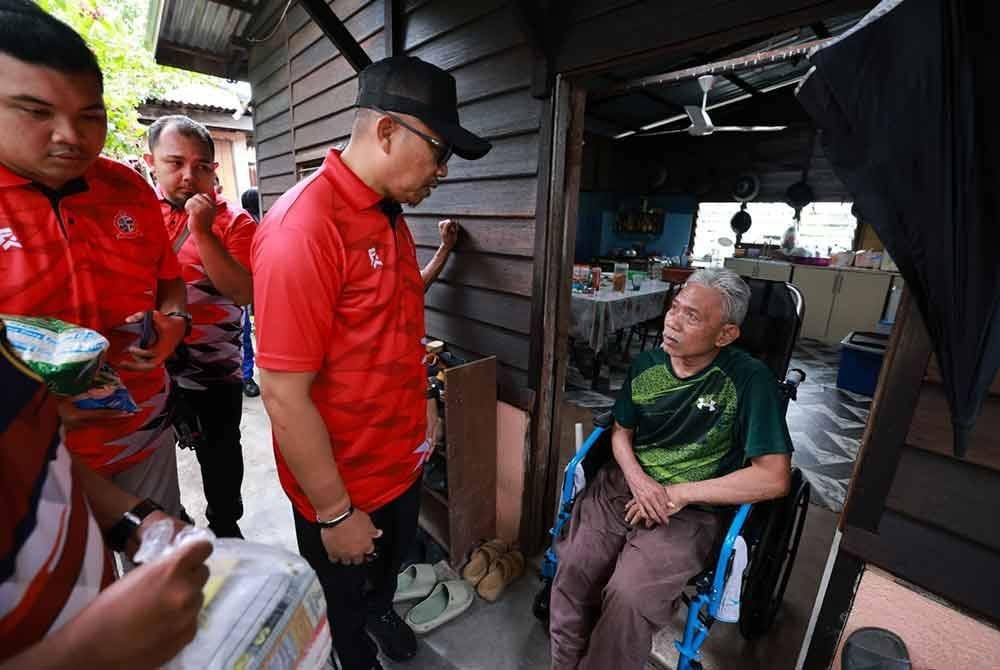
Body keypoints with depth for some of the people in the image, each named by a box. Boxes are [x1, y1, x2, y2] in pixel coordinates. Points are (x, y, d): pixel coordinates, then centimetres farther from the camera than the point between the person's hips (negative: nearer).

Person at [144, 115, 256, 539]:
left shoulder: (233, 221, -9)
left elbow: (242, 293, -20)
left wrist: (202, 232, -25)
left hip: (213, 369, -3)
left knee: (219, 455, 13)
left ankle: (224, 528, 37)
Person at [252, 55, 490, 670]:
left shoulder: (391, 216, 3)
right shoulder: (303, 226, -26)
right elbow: (284, 396, -25)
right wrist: (334, 514, -18)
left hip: (404, 460, 8)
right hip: (341, 488, -8)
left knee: (393, 560, 35)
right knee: (342, 610, 24)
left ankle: (381, 609, 66)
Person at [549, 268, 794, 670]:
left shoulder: (750, 381, -12)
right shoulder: (646, 364, 2)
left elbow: (774, 477, -12)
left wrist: (678, 494, -14)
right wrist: (637, 478, -9)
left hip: (690, 509, -3)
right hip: (624, 485, 4)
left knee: (627, 597, -24)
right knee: (572, 572, -16)